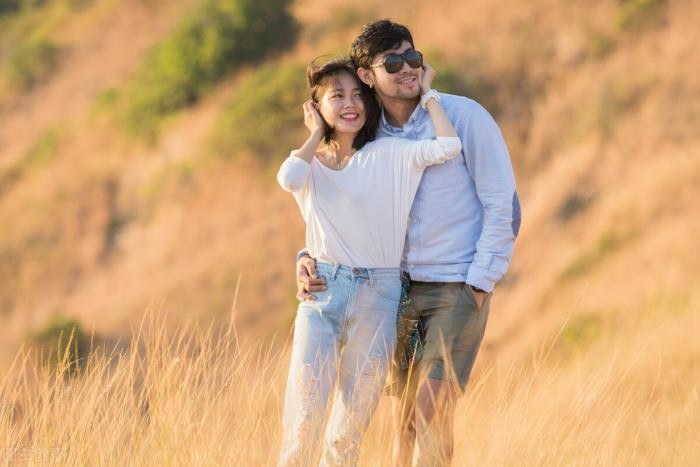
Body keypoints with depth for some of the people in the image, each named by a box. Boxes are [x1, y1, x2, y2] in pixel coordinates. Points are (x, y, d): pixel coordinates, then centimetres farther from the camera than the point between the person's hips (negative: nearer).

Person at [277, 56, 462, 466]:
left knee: (349, 432, 4)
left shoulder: (390, 155, 3)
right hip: (323, 293, 1)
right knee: (303, 420, -7)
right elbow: (288, 178, -17)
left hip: (378, 297, -1)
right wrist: (317, 136, -1)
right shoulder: (311, 164, 8)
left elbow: (447, 146, -14)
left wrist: (427, 93, -1)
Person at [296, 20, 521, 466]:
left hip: (459, 288, -5)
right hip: (404, 291, 5)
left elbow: (503, 206, -8)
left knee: (431, 412, -14)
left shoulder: (464, 116, -9)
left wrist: (478, 283, -13)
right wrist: (308, 258, -7)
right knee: (406, 417, 6)